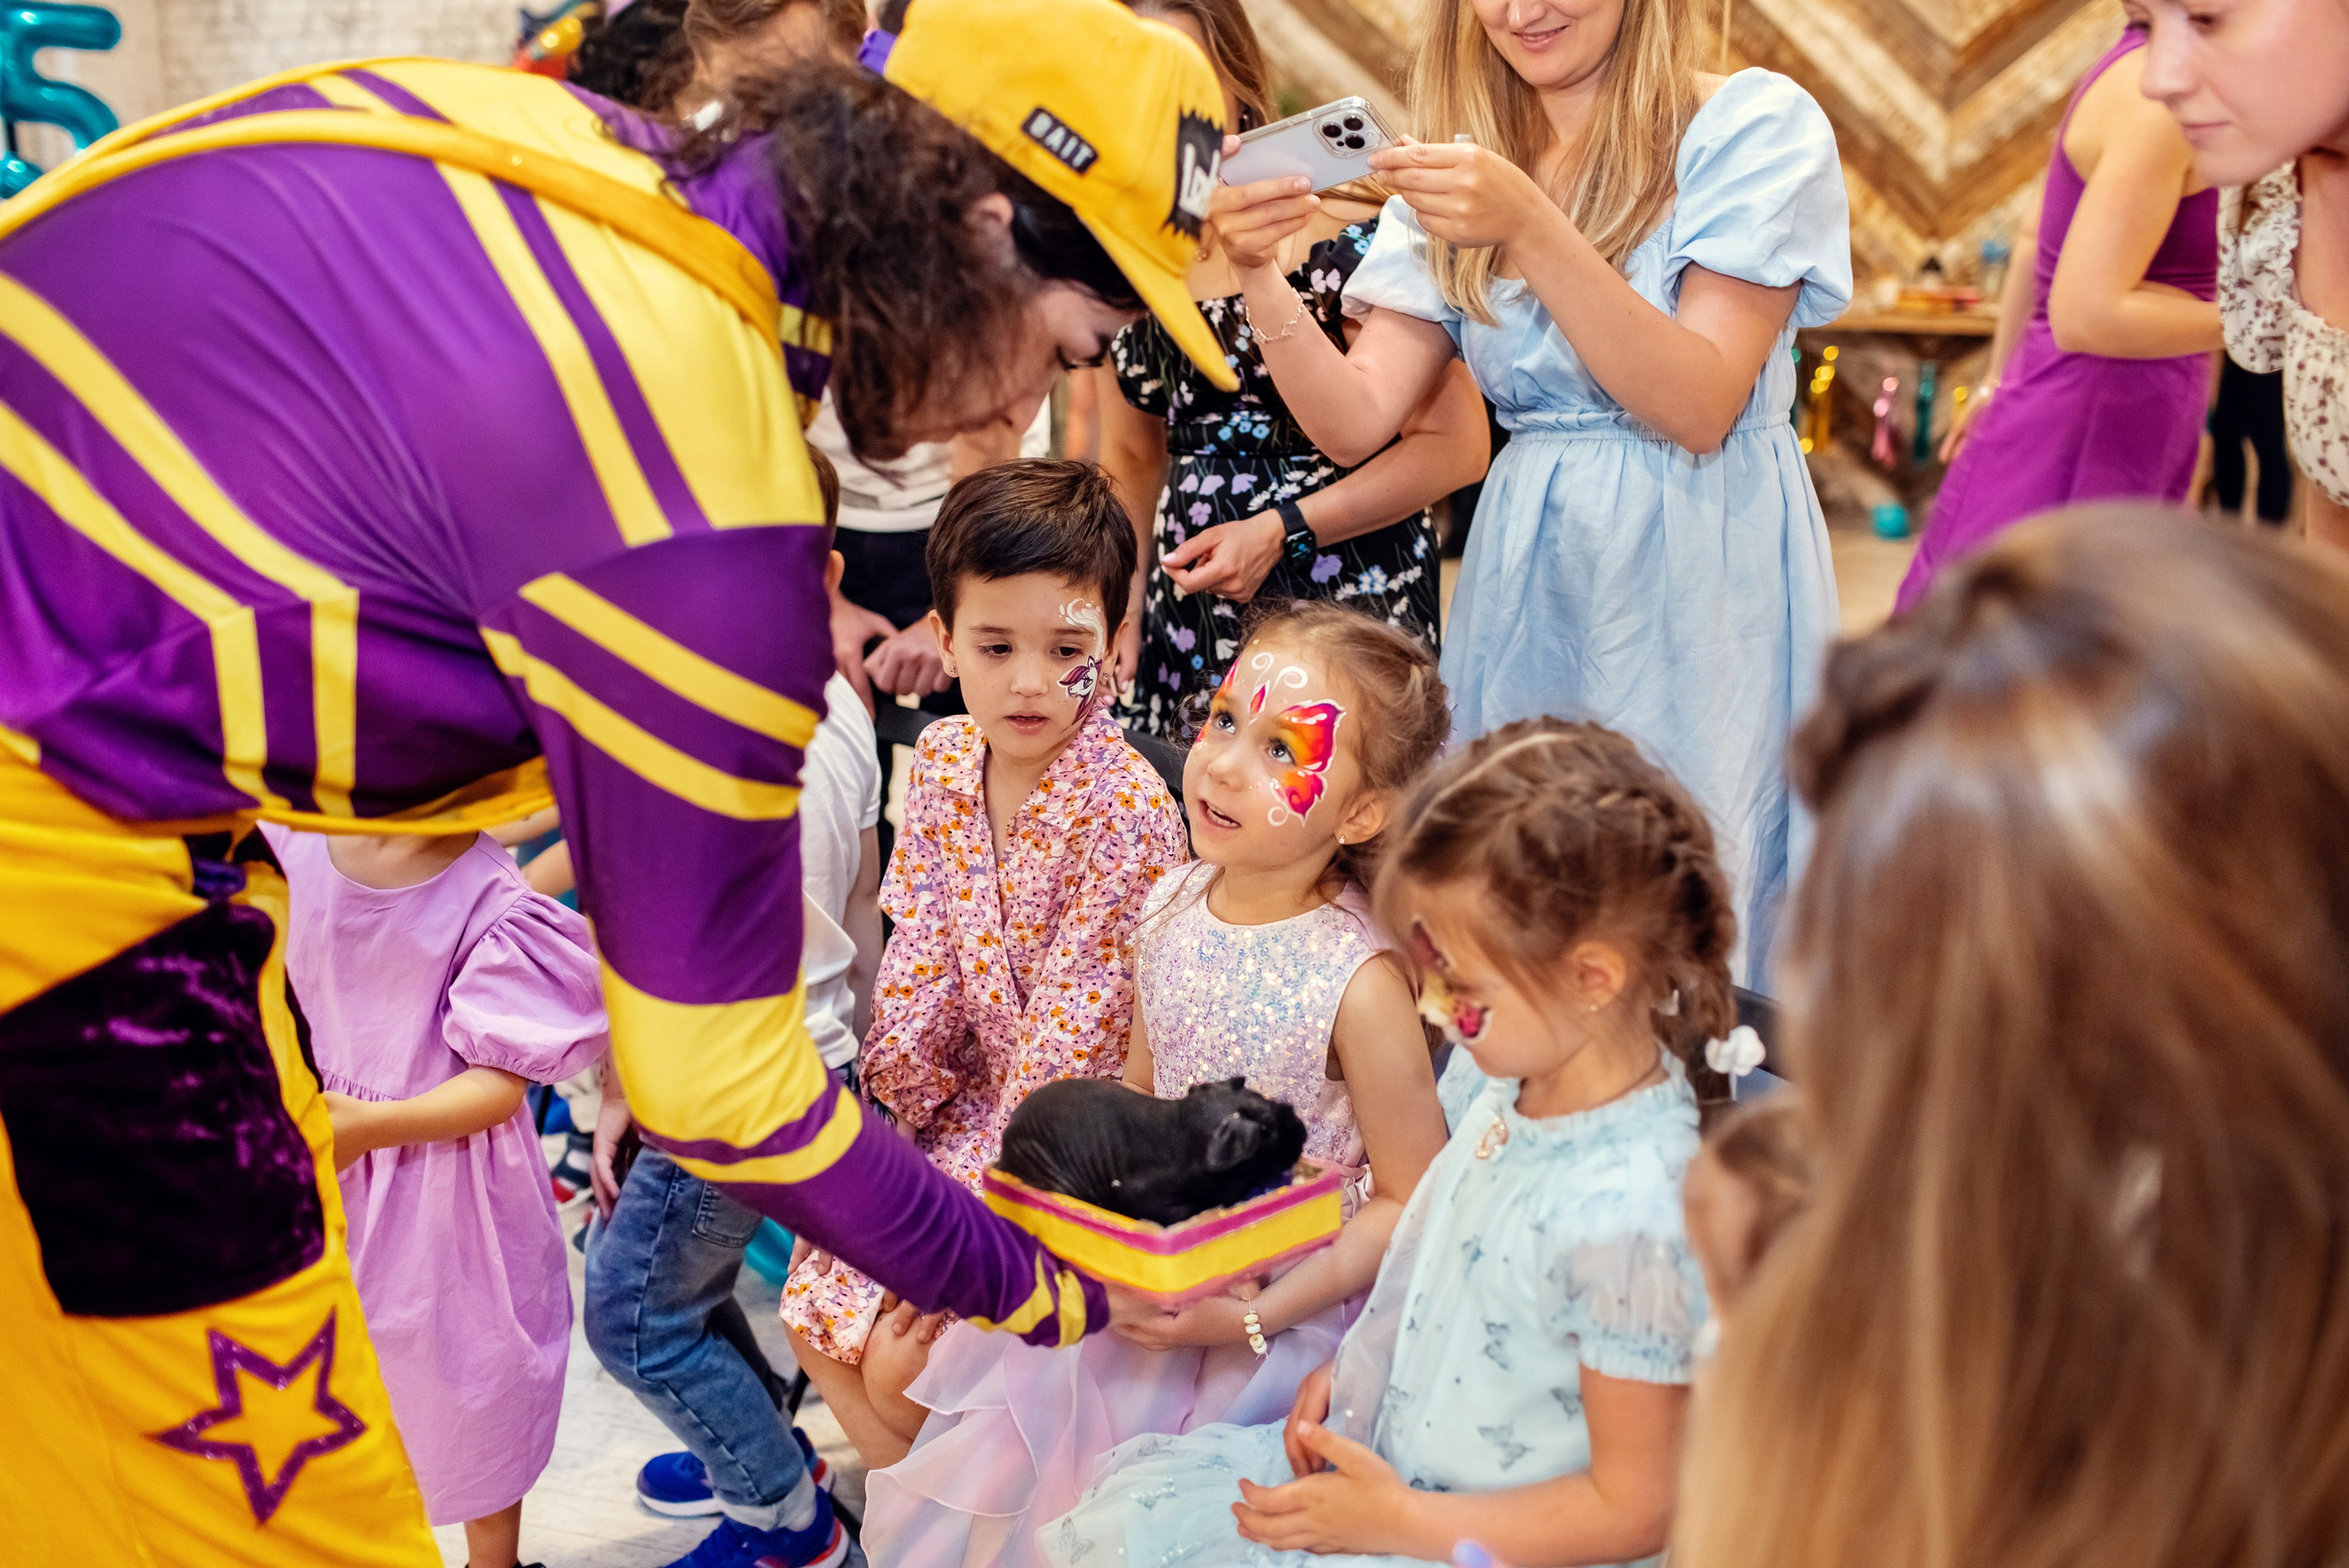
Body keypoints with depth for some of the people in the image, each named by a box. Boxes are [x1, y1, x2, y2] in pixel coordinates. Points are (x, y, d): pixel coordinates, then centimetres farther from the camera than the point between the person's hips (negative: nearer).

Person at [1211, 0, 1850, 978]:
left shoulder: (1755, 125, -4)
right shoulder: (1463, 167, 10)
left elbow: (1699, 409, -14)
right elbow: (1356, 421, 2)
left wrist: (1535, 231, -22)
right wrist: (1261, 276, -15)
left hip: (1700, 577, -4)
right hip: (1528, 577, 4)